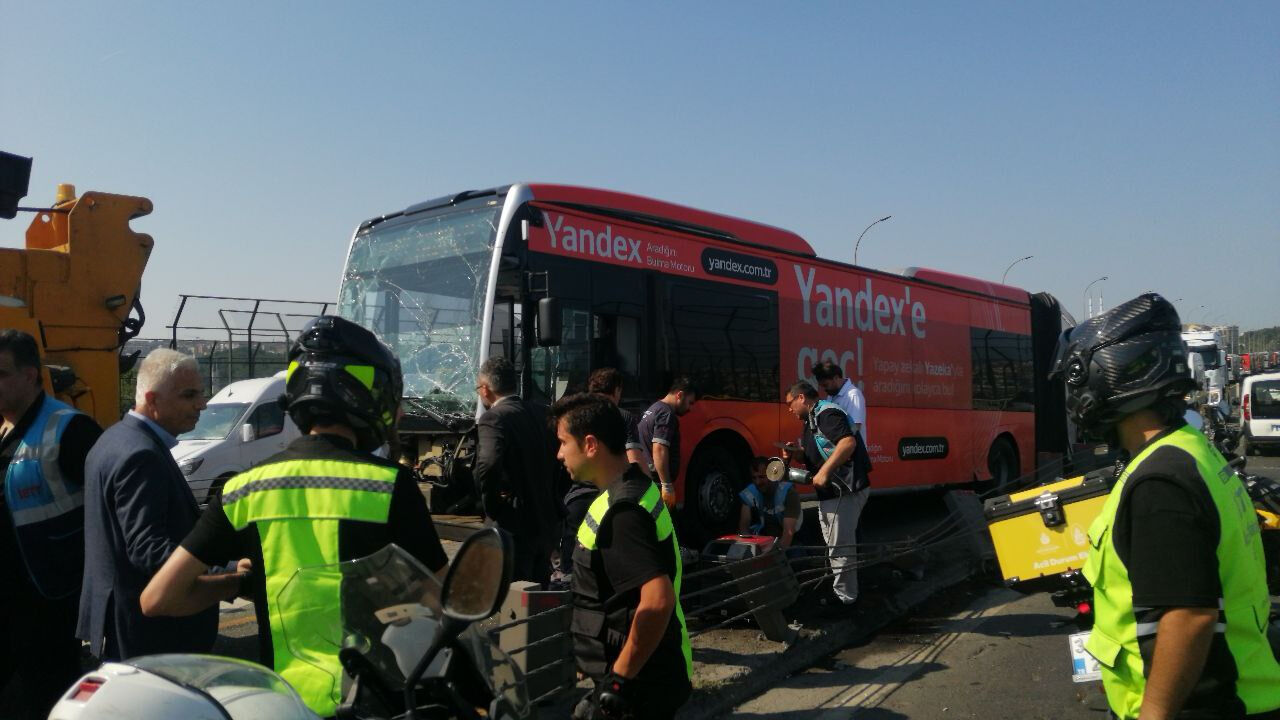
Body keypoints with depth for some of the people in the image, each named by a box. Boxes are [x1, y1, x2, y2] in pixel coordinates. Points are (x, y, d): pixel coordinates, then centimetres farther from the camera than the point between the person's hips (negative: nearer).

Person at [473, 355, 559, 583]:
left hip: (513, 526, -8)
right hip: (546, 523, 8)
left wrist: (491, 506, -16)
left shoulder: (493, 419, -14)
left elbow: (487, 465, -30)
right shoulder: (539, 415, 9)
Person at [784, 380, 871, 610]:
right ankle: (836, 589, 32)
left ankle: (845, 598, 7)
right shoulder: (811, 420, 16)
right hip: (830, 493, 11)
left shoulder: (827, 413, -16)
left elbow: (848, 442, -31)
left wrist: (824, 472, -33)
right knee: (833, 546, 20)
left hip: (846, 491, -11)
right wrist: (797, 451, 3)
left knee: (840, 547, -3)